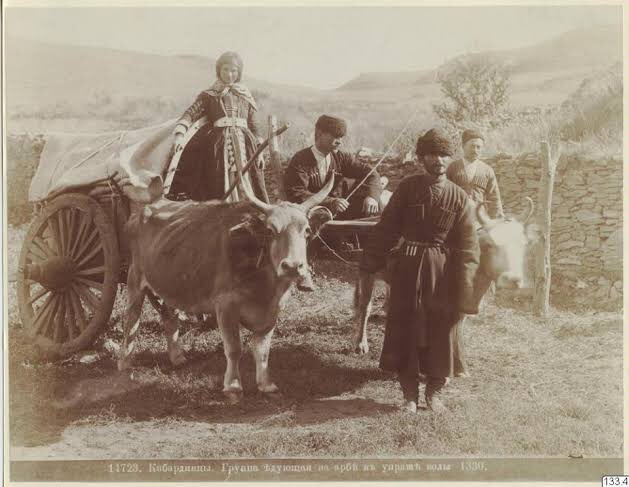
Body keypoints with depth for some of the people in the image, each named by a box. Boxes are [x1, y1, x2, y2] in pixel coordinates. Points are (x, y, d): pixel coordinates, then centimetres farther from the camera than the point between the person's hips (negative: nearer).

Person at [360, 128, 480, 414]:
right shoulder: (407, 188, -1)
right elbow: (386, 229, 1)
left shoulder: (459, 197, -1)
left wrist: (465, 289, -9)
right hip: (408, 266, 0)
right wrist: (369, 265, -3)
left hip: (442, 271, 0)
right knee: (405, 330, 4)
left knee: (440, 331, 6)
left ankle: (434, 392, 22)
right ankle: (409, 395, 16)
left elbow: (467, 246, -2)